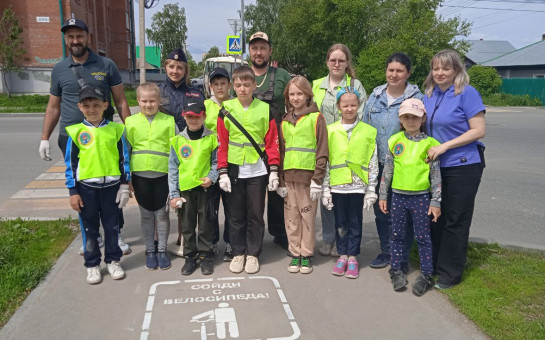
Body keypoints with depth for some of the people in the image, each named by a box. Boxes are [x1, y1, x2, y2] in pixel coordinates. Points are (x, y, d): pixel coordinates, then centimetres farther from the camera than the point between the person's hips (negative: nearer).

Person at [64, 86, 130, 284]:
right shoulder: (76, 132, -2)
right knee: (89, 227, 11)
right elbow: (70, 164, 1)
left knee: (112, 225, 12)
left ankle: (113, 261, 28)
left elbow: (124, 158, 4)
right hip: (86, 187, 0)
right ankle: (92, 265, 26)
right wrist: (73, 192, -2)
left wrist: (125, 184, 1)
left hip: (111, 185, 0)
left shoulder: (115, 130, -1)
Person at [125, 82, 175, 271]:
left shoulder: (168, 121, 1)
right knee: (146, 213, 11)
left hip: (162, 174, -1)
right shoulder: (131, 122, 4)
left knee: (161, 213, 8)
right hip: (140, 174, 1)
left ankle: (162, 250, 22)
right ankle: (150, 251, 24)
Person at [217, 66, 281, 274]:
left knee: (256, 214, 8)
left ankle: (253, 254, 21)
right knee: (236, 215, 10)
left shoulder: (265, 110, 1)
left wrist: (274, 171, -2)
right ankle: (238, 253, 24)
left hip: (257, 171, 0)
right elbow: (221, 143, 1)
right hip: (234, 171, 1)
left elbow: (272, 142, 1)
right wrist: (222, 172, -4)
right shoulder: (226, 110, 1)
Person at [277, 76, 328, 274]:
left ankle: (306, 254, 16)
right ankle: (295, 254, 20)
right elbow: (281, 152, 12)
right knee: (291, 217, 8)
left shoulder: (316, 118, -1)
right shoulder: (285, 121, 12)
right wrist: (280, 181, 6)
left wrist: (317, 179, -11)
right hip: (289, 176, 4)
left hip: (308, 175, -4)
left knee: (308, 216, 2)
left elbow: (322, 151, -5)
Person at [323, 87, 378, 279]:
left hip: (358, 185, -1)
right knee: (340, 223, 11)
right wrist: (325, 189, 2)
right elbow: (325, 161, 4)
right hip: (337, 185, 1)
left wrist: (371, 189, 0)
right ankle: (342, 255, 24)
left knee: (355, 222, 8)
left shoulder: (368, 131, 2)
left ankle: (353, 257, 20)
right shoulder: (331, 131, 3)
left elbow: (373, 162, 3)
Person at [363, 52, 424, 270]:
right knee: (381, 210, 14)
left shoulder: (417, 98, -3)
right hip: (378, 164, 4)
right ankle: (386, 252, 31)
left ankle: (402, 258, 20)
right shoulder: (375, 96, 9)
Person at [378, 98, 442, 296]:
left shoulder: (429, 143, -3)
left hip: (420, 197, -2)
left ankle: (426, 275, 19)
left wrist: (436, 202, -4)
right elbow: (387, 170, 7)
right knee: (397, 235, 12)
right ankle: (396, 270, 25)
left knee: (423, 237, 6)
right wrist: (383, 195, 6)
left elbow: (436, 175, -1)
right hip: (398, 196, 2)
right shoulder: (395, 141, 3)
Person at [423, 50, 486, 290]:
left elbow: (479, 130, -15)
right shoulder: (429, 95, 8)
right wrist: (427, 150, 4)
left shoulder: (467, 93, -11)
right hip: (435, 166, 6)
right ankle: (434, 263, 29)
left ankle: (451, 273, 16)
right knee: (436, 217, 14)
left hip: (463, 165, -6)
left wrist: (444, 146, -21)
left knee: (455, 221, 3)